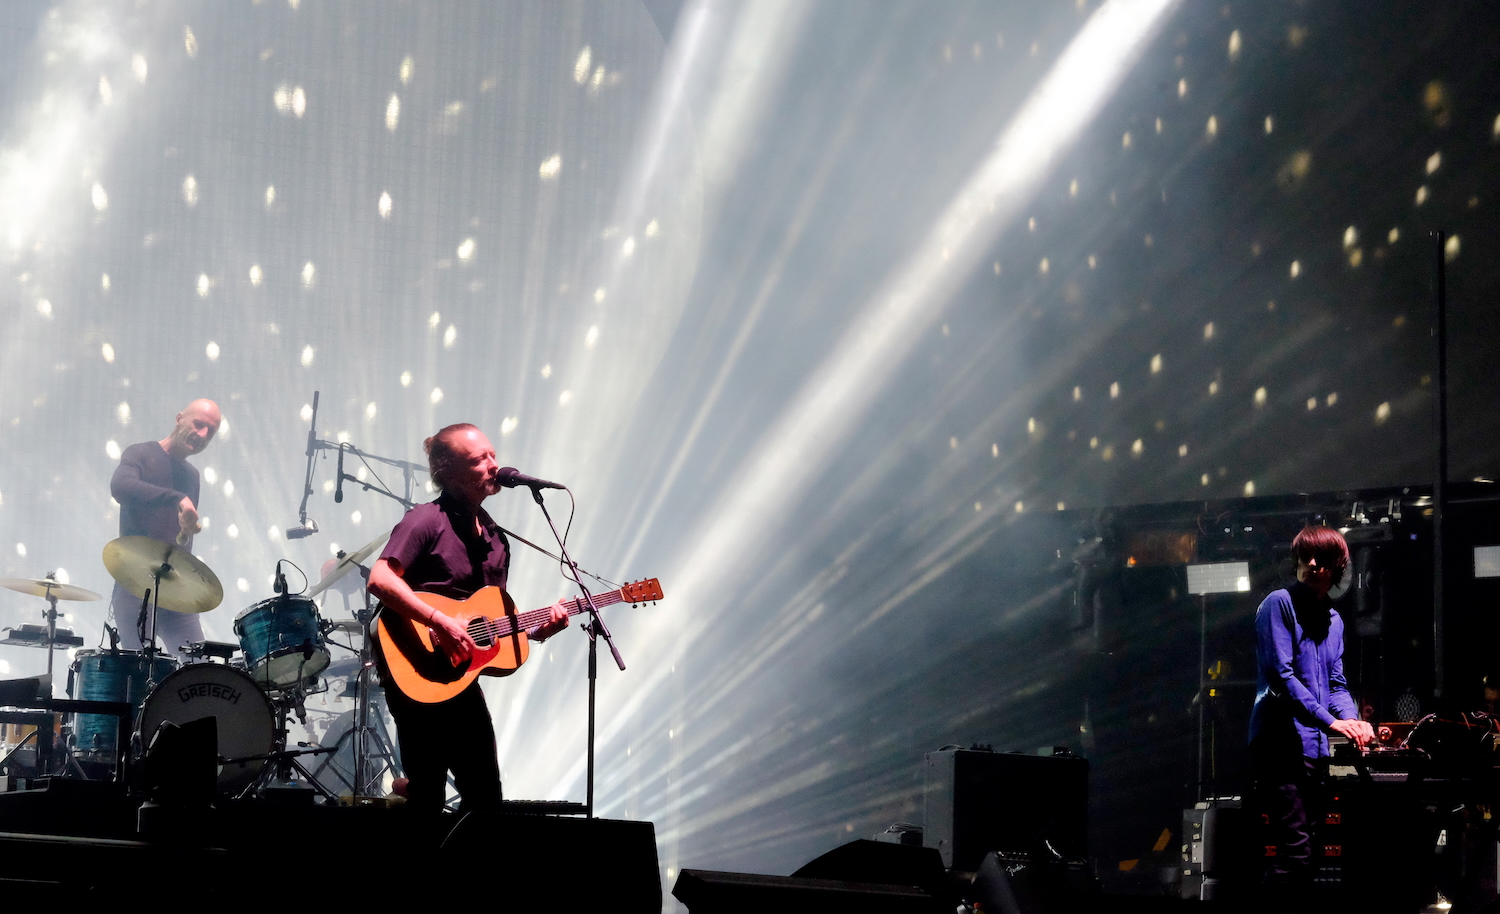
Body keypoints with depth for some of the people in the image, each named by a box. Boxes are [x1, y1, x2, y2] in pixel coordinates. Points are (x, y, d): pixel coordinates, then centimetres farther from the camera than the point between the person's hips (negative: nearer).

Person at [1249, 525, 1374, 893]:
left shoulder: (1333, 621, 18)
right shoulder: (1280, 604, -6)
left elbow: (1336, 683, 16)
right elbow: (1282, 676, -16)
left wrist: (1352, 721, -5)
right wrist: (1331, 721, -19)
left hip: (1312, 747, 9)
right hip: (1279, 743, -9)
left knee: (1302, 848, 12)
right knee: (1295, 848, -17)